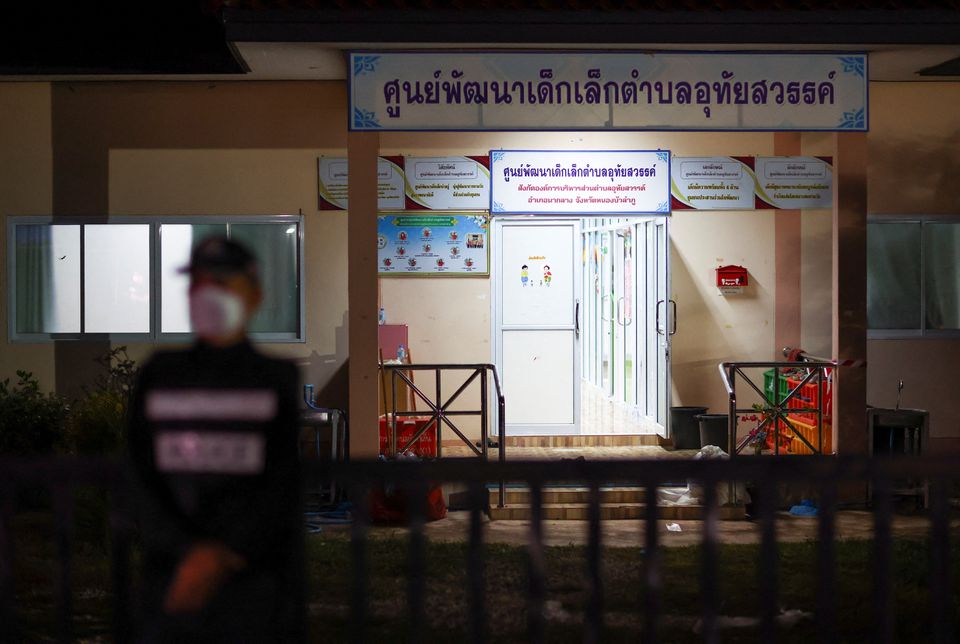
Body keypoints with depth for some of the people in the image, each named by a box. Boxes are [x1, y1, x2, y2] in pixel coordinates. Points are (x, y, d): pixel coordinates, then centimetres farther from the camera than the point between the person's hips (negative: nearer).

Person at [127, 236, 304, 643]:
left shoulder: (278, 380, 3)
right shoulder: (159, 377, 9)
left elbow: (283, 487, -3)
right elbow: (143, 478, 4)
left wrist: (224, 557, -13)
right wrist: (189, 550, -9)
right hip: (172, 584, 2)